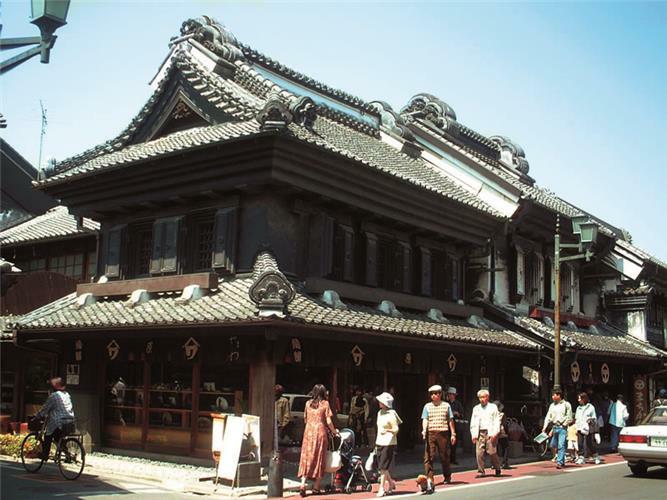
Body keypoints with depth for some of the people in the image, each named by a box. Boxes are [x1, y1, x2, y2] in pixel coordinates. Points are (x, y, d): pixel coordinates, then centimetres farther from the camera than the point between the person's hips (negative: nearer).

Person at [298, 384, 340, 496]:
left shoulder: (308, 403, 8)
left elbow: (305, 419, 12)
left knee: (307, 458, 5)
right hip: (320, 432, -2)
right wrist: (334, 431, 11)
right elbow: (328, 421, -4)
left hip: (308, 432, 3)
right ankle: (316, 487, 10)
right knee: (319, 458, 6)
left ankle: (302, 485, -9)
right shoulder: (325, 404, -2)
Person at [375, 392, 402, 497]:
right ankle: (391, 483, 27)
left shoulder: (391, 415, -12)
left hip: (389, 443, -8)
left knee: (383, 467, -7)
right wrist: (376, 443, 20)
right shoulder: (380, 413, 12)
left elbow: (396, 429, -12)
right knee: (381, 466, 10)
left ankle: (382, 488, -2)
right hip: (379, 442, 8)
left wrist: (387, 430, -30)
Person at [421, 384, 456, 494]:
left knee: (444, 456, 9)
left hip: (443, 433, 0)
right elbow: (425, 419, 1)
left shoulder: (446, 405, 8)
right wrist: (424, 430, -16)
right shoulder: (427, 406, 9)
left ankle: (447, 476, 30)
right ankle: (429, 480, -15)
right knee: (429, 456, -11)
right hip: (430, 433, 0)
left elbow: (450, 420, 10)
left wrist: (453, 434, 8)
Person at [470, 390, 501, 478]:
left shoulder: (493, 407, 9)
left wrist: (494, 433, -8)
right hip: (479, 433, 3)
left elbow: (496, 421, 3)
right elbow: (473, 423, 16)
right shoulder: (476, 408, 17)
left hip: (490, 433, -3)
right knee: (479, 453, -5)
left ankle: (497, 469, 14)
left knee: (492, 452, -5)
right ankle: (481, 471, 3)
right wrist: (473, 435, 5)